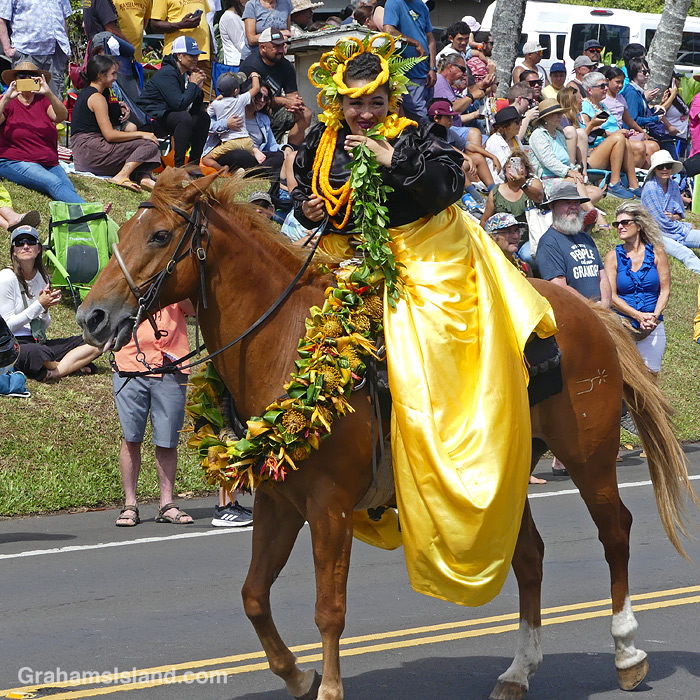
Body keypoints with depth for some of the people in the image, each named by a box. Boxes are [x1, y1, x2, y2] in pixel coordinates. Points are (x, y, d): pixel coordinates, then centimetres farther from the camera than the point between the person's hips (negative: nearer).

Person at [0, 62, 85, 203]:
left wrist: (49, 93, -19)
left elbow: (61, 116, -5)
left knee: (69, 189, -28)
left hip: (49, 164, 5)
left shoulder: (43, 101, 16)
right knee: (55, 183, -33)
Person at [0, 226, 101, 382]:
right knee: (39, 353, -43)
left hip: (37, 342, 7)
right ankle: (73, 365, -12)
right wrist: (39, 305, -15)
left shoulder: (42, 277, 12)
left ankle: (54, 372, -22)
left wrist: (45, 309, -7)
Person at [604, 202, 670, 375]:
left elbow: (665, 290, 5)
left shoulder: (656, 252, 5)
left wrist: (654, 316, -12)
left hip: (653, 327, 1)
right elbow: (611, 296, -2)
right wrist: (638, 316, -15)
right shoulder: (613, 257, 4)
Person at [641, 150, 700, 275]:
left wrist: (674, 217, -10)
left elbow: (680, 214, 16)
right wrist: (687, 227, -3)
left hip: (676, 232, 8)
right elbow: (662, 222, -13)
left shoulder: (673, 185, 9)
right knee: (686, 254, -33)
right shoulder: (650, 188, -13)